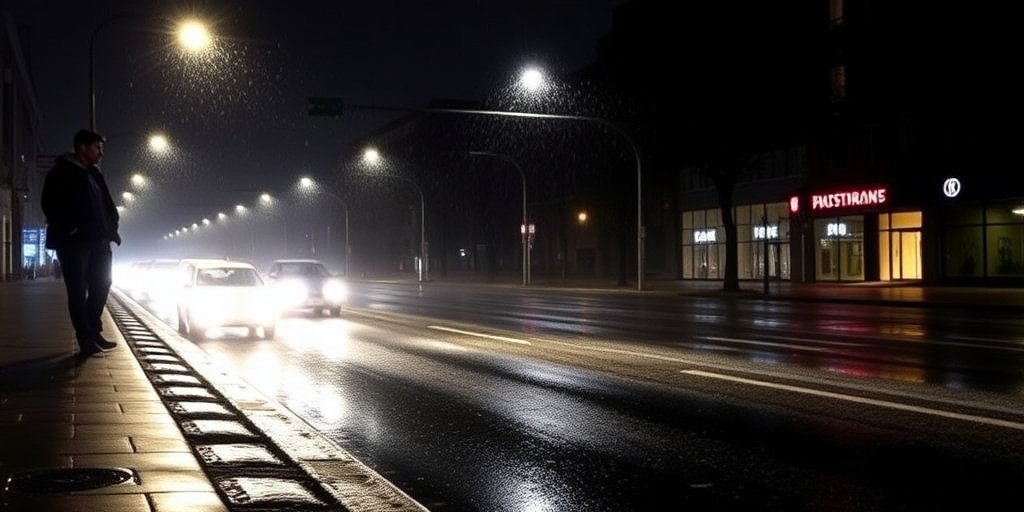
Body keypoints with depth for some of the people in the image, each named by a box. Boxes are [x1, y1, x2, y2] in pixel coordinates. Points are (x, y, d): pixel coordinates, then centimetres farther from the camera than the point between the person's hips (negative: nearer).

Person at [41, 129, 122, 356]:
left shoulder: (94, 174, 17)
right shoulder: (60, 172, -4)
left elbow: (107, 204, 20)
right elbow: (49, 204, -13)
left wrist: (111, 229, 6)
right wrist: (68, 229, -19)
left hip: (98, 241, 7)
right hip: (74, 242, -7)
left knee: (100, 286, 9)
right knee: (78, 291, -3)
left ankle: (94, 334, 20)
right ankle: (86, 339, 1)